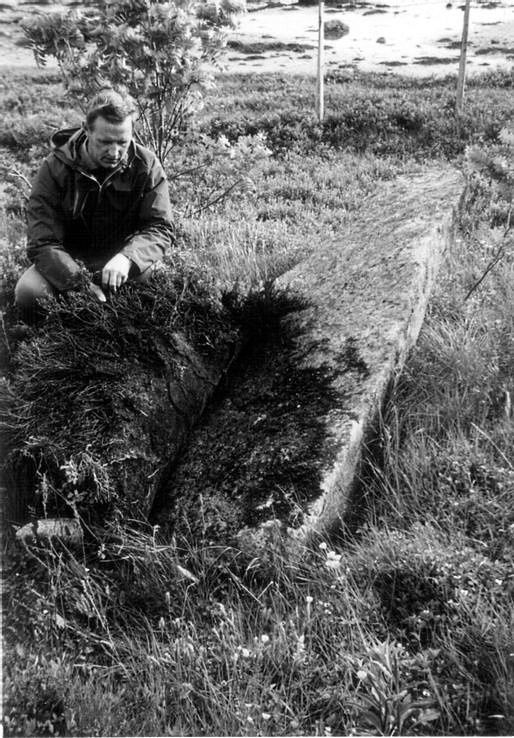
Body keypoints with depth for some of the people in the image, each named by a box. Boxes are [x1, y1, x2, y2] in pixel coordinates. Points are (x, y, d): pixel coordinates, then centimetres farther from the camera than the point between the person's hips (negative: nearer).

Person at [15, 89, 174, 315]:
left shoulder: (146, 166, -11)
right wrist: (79, 283, -38)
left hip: (120, 262, 1)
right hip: (69, 261, 0)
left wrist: (127, 258, -38)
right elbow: (42, 242, -19)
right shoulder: (55, 168, -15)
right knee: (28, 293, -28)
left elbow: (160, 227, -15)